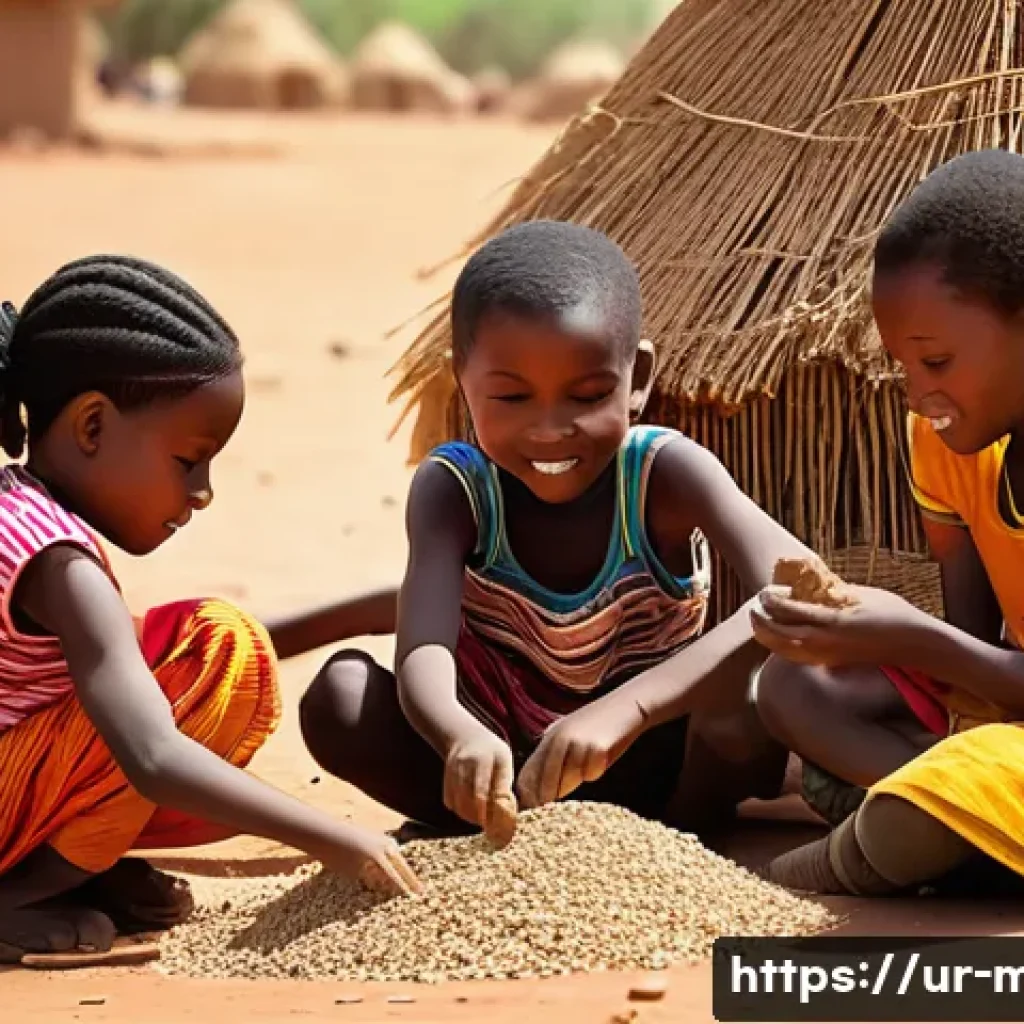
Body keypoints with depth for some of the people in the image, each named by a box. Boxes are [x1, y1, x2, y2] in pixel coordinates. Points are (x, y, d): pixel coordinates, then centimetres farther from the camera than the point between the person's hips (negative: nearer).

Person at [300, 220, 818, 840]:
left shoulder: (666, 473, -20)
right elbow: (422, 656, -33)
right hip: (509, 768, 1)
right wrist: (462, 736, -59)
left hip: (654, 761, -1)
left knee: (755, 696, -34)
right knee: (340, 695, -26)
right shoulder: (454, 489, -16)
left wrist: (624, 709, -52)